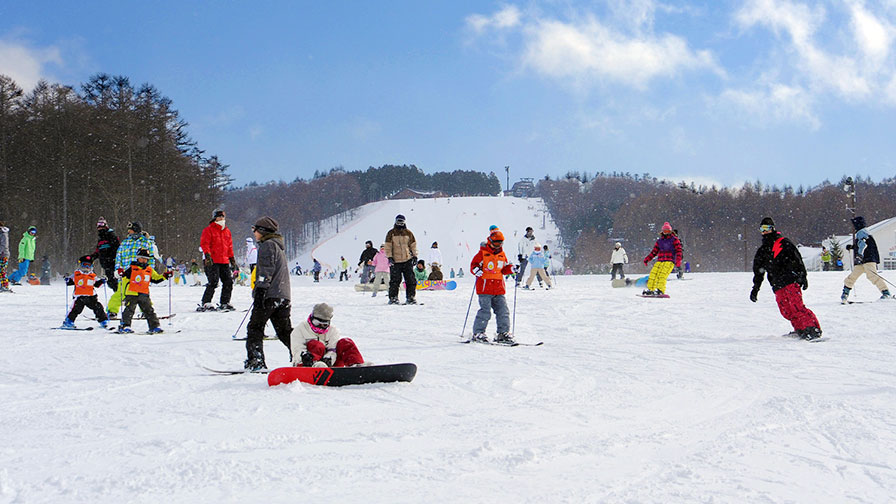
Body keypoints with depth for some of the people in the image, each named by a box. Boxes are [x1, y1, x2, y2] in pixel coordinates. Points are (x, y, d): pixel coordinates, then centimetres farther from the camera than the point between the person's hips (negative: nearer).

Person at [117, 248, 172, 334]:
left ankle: (154, 326, 10)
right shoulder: (132, 269, 0)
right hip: (132, 294, -4)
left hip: (144, 294, 4)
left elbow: (156, 279, 23)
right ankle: (124, 326, -6)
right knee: (129, 310, -9)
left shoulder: (150, 270, 13)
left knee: (149, 311, 6)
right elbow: (125, 278, -2)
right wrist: (122, 275, -23)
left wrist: (164, 276, 12)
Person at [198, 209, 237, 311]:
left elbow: (229, 246, 25)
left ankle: (224, 303, 14)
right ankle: (205, 303, -8)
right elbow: (204, 243, -9)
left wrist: (232, 259, 22)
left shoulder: (227, 231, 19)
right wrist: (207, 255, -22)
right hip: (212, 261, -7)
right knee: (213, 282, -14)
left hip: (224, 261, 7)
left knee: (228, 282, 4)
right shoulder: (208, 230, -1)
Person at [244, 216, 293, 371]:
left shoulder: (267, 245, -6)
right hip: (283, 296, 9)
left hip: (269, 295, -9)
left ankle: (256, 361, -11)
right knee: (284, 330, 11)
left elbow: (266, 271, -16)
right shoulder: (279, 245, 25)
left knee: (254, 328, -4)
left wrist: (260, 292, -20)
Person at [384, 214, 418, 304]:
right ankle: (393, 298, 4)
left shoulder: (408, 233, 10)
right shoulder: (391, 233, 5)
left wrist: (414, 256, 8)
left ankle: (411, 297, 5)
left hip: (408, 260, 2)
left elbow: (413, 245, 15)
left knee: (411, 280, -1)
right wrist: (389, 257, -6)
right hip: (395, 261, -2)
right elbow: (388, 246, 3)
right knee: (395, 280, -4)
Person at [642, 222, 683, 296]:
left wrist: (678, 260, -17)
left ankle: (660, 291, -26)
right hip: (660, 261, 5)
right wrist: (647, 259, 10)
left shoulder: (674, 239, 6)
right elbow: (654, 251, 21)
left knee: (662, 274, -23)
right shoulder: (659, 241, 20)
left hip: (669, 261, -5)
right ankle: (650, 289, 0)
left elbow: (678, 250, -2)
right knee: (653, 273, -9)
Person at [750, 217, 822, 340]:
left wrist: (803, 277, -8)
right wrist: (755, 288, 19)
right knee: (786, 311, -3)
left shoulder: (784, 243, 3)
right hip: (778, 286, 6)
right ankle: (800, 330, 5)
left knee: (796, 306, -18)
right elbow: (758, 271, 24)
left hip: (791, 281, -6)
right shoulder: (761, 251, 20)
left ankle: (813, 329, -20)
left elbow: (797, 259, -1)